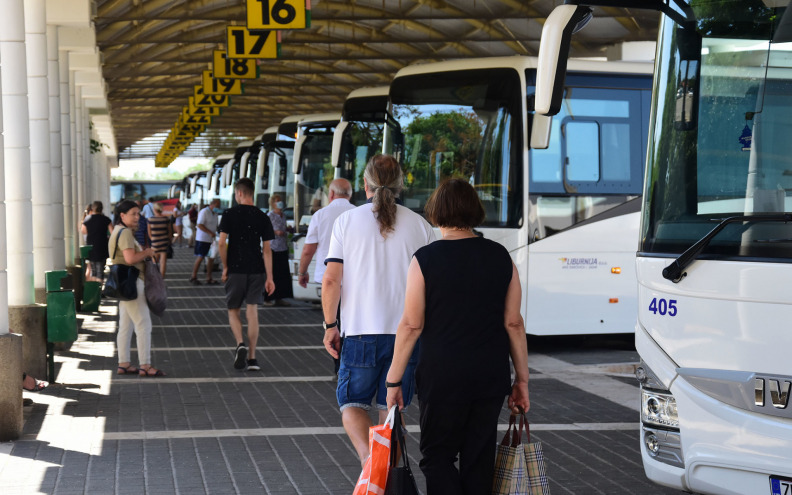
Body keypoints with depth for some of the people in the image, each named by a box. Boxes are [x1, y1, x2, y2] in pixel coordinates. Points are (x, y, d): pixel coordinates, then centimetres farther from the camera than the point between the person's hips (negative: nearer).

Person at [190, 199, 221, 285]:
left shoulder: (215, 213, 14)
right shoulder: (204, 212, -12)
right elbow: (200, 225, -19)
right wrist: (210, 233, -25)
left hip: (211, 239, 8)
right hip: (202, 239, -8)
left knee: (211, 258, 6)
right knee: (200, 258, -5)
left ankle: (209, 278, 12)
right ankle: (193, 277, 4)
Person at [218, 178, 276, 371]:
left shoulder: (230, 214, -5)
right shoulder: (262, 217, 1)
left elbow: (222, 243, -10)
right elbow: (267, 249, -1)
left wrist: (225, 267, 4)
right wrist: (269, 277, -1)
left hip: (235, 270, -2)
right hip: (257, 270, 2)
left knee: (233, 311, 12)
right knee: (252, 312, 5)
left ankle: (240, 344, -13)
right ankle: (251, 358, 5)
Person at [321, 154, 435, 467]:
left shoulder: (346, 221, -1)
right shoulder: (420, 226, 3)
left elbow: (331, 280, -5)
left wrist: (330, 325, 4)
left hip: (361, 331, -2)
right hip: (407, 332, 2)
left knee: (352, 403, 10)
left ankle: (368, 456, -16)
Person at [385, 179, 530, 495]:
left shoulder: (425, 259, -8)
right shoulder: (500, 257, 3)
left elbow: (411, 325, -9)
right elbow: (513, 323, 4)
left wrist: (394, 380, -1)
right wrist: (521, 379, 10)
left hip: (442, 377, -4)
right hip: (492, 378, 4)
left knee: (436, 457, 6)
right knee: (479, 459, 12)